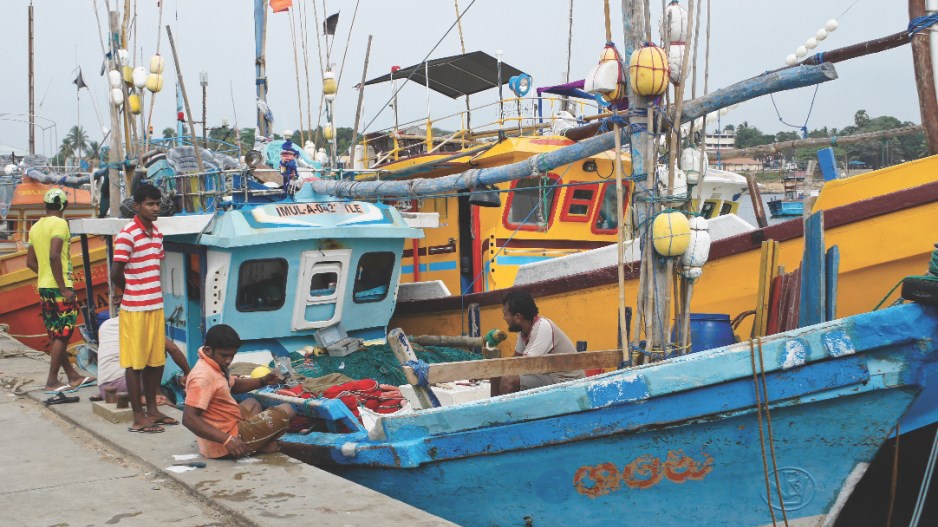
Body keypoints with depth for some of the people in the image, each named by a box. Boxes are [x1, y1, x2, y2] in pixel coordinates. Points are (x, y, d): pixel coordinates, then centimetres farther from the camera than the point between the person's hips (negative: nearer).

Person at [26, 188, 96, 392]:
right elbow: (54, 256, -23)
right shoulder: (60, 224, -11)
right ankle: (52, 381, 0)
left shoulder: (36, 227, 14)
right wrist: (63, 288, -20)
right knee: (62, 336, -2)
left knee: (57, 336, 12)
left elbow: (30, 262, 16)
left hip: (43, 287, 8)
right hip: (59, 288, -8)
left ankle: (73, 376, 21)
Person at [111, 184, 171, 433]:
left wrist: (155, 294, 7)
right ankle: (138, 418, 7)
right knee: (135, 363, 1)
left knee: (156, 361, 13)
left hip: (156, 307, 8)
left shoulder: (157, 233, 11)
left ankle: (152, 410, 26)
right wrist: (132, 292, 1)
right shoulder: (127, 234, -14)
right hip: (135, 309, -8)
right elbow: (115, 274, -16)